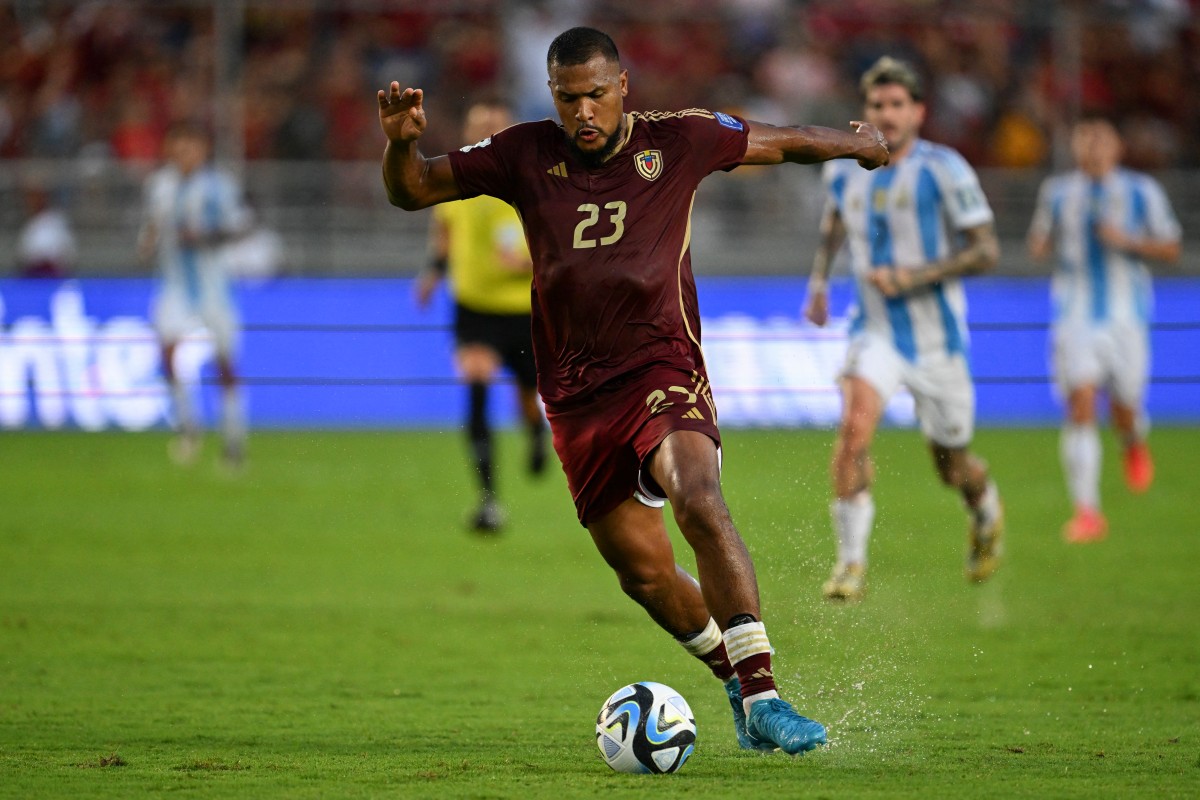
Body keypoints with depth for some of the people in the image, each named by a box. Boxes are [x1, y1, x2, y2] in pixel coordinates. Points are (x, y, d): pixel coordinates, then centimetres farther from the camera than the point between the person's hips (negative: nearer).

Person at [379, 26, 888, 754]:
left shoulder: (677, 140, -1)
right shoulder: (526, 156, 2)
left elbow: (781, 143, 15)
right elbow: (413, 190, 6)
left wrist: (861, 144, 30)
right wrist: (403, 143, -16)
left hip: (662, 367, -3)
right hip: (576, 396, 3)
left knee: (700, 503, -30)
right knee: (644, 571, 4)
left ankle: (763, 698, -31)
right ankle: (738, 679, 30)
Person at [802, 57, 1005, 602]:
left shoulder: (943, 170, -12)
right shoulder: (844, 172, 2)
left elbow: (985, 251, -13)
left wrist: (912, 277, -22)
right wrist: (819, 280, 13)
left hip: (937, 336, -2)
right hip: (876, 331, 2)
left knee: (951, 465, 10)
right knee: (855, 423, -25)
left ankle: (987, 514, 47)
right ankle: (851, 562, -20)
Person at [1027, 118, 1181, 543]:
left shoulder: (1141, 192, 0)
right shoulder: (1056, 192, 7)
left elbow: (1170, 249, 3)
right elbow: (1041, 244, 19)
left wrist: (1127, 241, -14)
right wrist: (1041, 244, -6)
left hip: (1126, 316, 0)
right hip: (1076, 314, 0)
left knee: (1125, 411, 4)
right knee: (1080, 405, -14)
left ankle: (1134, 445, 44)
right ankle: (1086, 512, -15)